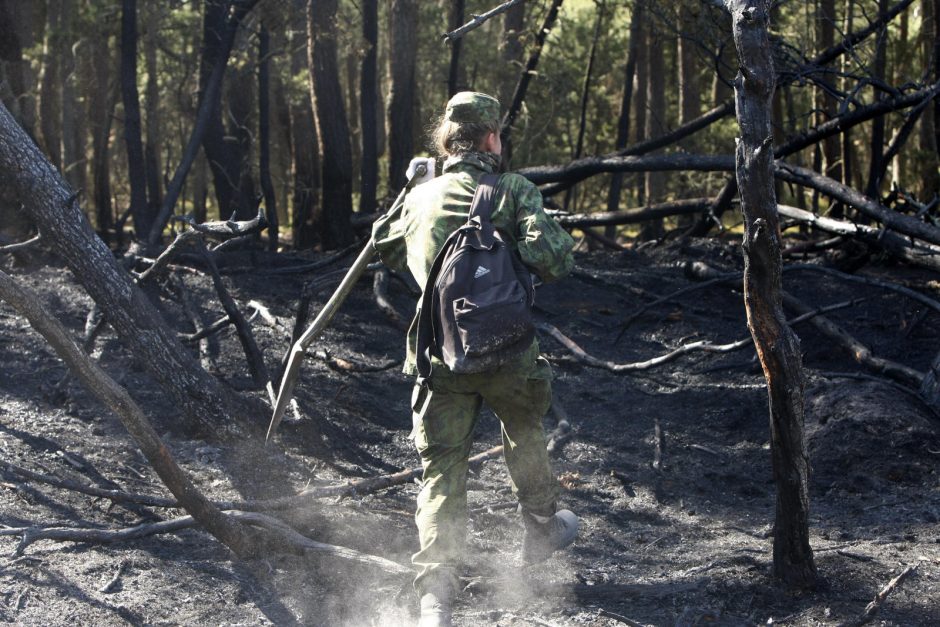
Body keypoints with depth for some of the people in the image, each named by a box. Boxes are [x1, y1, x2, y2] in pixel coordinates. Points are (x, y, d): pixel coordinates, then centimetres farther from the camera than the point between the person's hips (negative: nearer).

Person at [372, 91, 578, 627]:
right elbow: (550, 260, -19)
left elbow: (386, 251, 25)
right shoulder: (514, 191, -6)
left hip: (440, 357, 2)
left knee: (442, 471, 4)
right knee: (525, 432, 27)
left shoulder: (419, 198, 7)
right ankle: (543, 529, 46)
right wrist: (558, 240, 4)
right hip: (507, 354, -2)